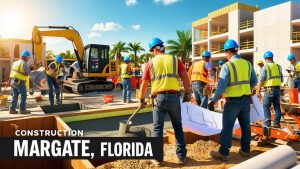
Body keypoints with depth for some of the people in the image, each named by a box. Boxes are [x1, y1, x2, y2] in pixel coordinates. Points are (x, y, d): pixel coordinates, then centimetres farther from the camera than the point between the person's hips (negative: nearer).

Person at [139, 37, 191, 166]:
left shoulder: (150, 63, 7)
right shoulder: (175, 60, 8)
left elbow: (144, 84, 9)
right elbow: (185, 77, 1)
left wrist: (141, 100, 20)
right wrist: (187, 94, 10)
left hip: (158, 98, -1)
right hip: (174, 97, 1)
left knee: (157, 128, 10)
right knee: (178, 127, 16)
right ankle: (181, 156, 20)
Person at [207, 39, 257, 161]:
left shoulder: (227, 66, -14)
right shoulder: (248, 63, 4)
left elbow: (221, 86, -19)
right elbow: (254, 81, 14)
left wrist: (213, 101, -12)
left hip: (233, 101, -6)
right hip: (246, 99, 6)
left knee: (227, 127, 2)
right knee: (245, 126, 17)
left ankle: (223, 153, 10)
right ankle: (245, 149, 30)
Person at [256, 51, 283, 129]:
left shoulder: (265, 67, -8)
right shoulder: (278, 66, 9)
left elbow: (261, 80, -13)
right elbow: (281, 79, 15)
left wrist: (258, 91, -11)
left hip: (269, 89, -5)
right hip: (277, 89, 5)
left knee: (266, 106, 3)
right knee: (277, 106, 12)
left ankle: (267, 123, 4)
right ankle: (277, 123, 17)